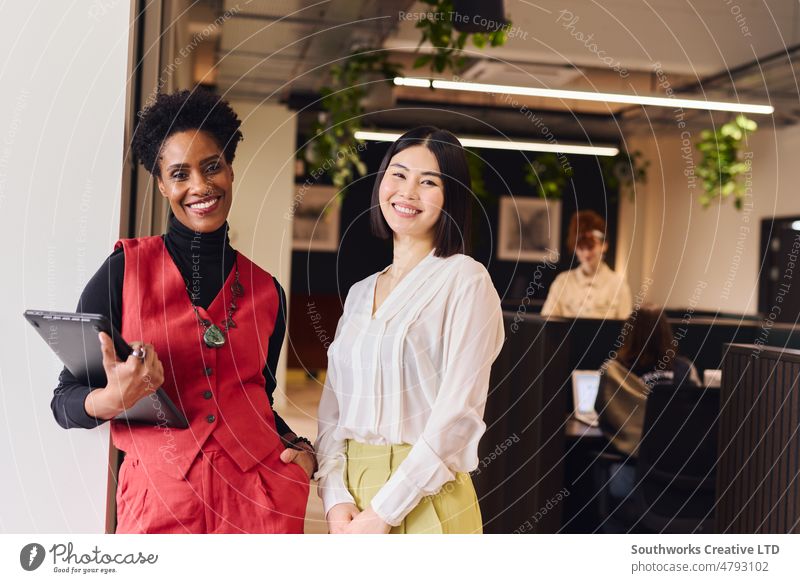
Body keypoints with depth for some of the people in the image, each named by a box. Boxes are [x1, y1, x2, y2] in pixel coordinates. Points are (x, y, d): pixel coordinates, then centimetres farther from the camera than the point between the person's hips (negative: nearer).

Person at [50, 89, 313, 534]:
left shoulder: (266, 292, 6)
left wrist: (300, 449, -1)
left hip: (261, 502, 3)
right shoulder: (125, 270, -5)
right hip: (159, 504, -3)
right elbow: (65, 403, -3)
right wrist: (115, 398, -22)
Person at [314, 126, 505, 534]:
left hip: (423, 499, -5)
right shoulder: (359, 293, 10)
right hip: (351, 493, 5)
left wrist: (382, 512, -15)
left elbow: (458, 413, -15)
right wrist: (335, 498, -7)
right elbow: (332, 407, 7)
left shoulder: (465, 280, -8)